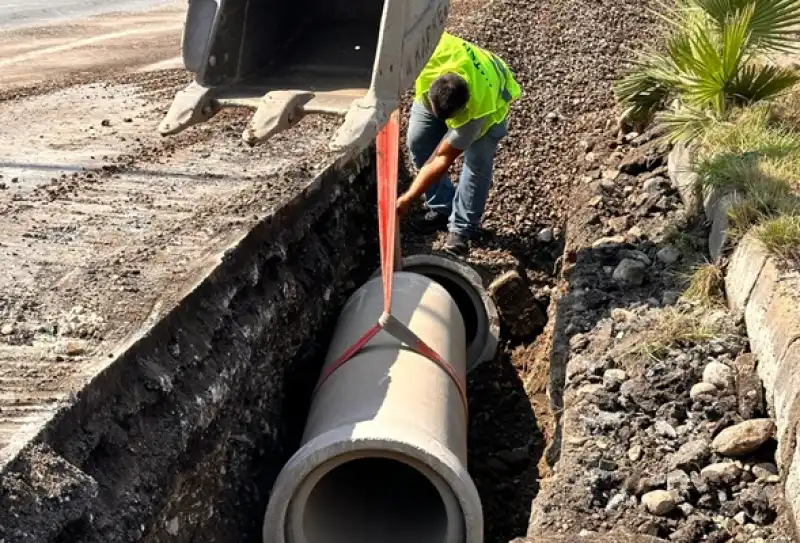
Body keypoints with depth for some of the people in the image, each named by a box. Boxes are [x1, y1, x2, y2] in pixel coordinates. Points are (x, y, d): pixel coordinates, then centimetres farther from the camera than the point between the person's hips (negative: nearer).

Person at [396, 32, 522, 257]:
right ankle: (442, 209, 11)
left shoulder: (478, 111, -44)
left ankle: (460, 230, -2)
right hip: (434, 88, 4)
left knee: (477, 162, -16)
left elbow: (442, 159, -36)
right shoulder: (433, 51, -44)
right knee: (417, 142, -5)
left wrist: (408, 198, -35)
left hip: (490, 93, -4)